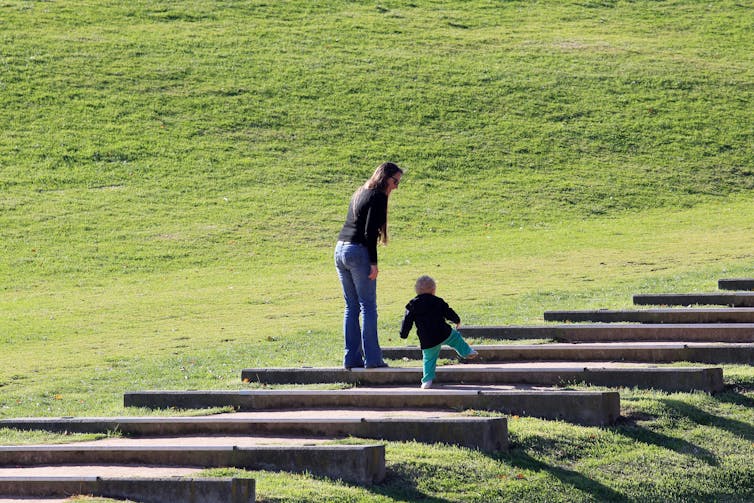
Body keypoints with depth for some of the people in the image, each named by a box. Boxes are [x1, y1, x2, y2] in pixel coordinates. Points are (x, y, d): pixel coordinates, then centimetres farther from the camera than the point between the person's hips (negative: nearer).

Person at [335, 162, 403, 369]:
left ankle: (352, 357, 8)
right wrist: (373, 263, -15)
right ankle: (372, 358, -4)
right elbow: (370, 232, -15)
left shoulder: (359, 194, 19)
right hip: (358, 251, -8)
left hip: (340, 249, 8)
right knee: (368, 307, -4)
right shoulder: (378, 196, -8)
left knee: (351, 307, 10)